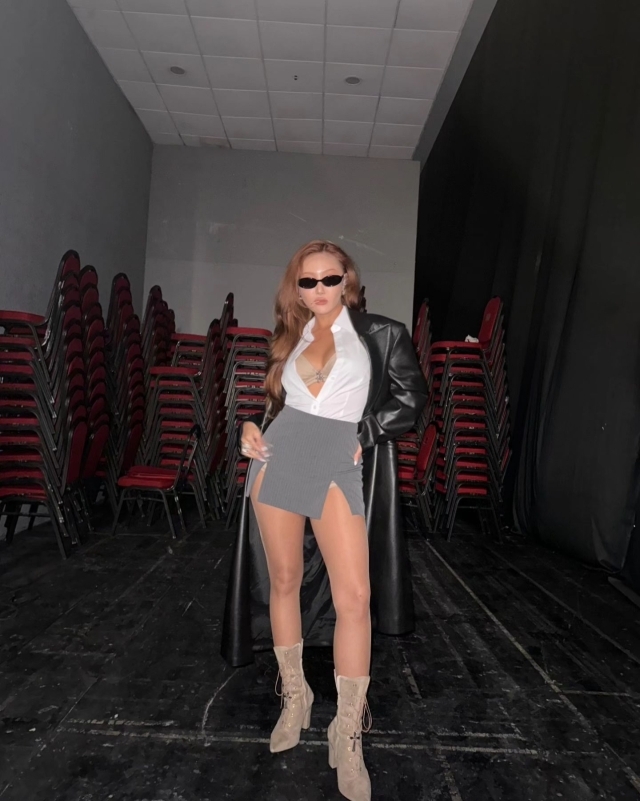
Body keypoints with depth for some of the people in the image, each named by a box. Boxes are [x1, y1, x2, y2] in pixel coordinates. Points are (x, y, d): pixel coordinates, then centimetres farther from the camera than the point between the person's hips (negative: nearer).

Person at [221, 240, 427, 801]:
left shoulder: (381, 333, 7)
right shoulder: (290, 336, 17)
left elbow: (413, 397, 4)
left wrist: (364, 432, -5)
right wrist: (251, 427, 4)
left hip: (337, 465, -3)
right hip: (278, 457, 4)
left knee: (355, 596, -11)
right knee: (284, 582, 10)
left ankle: (347, 735, 6)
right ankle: (295, 697, 30)